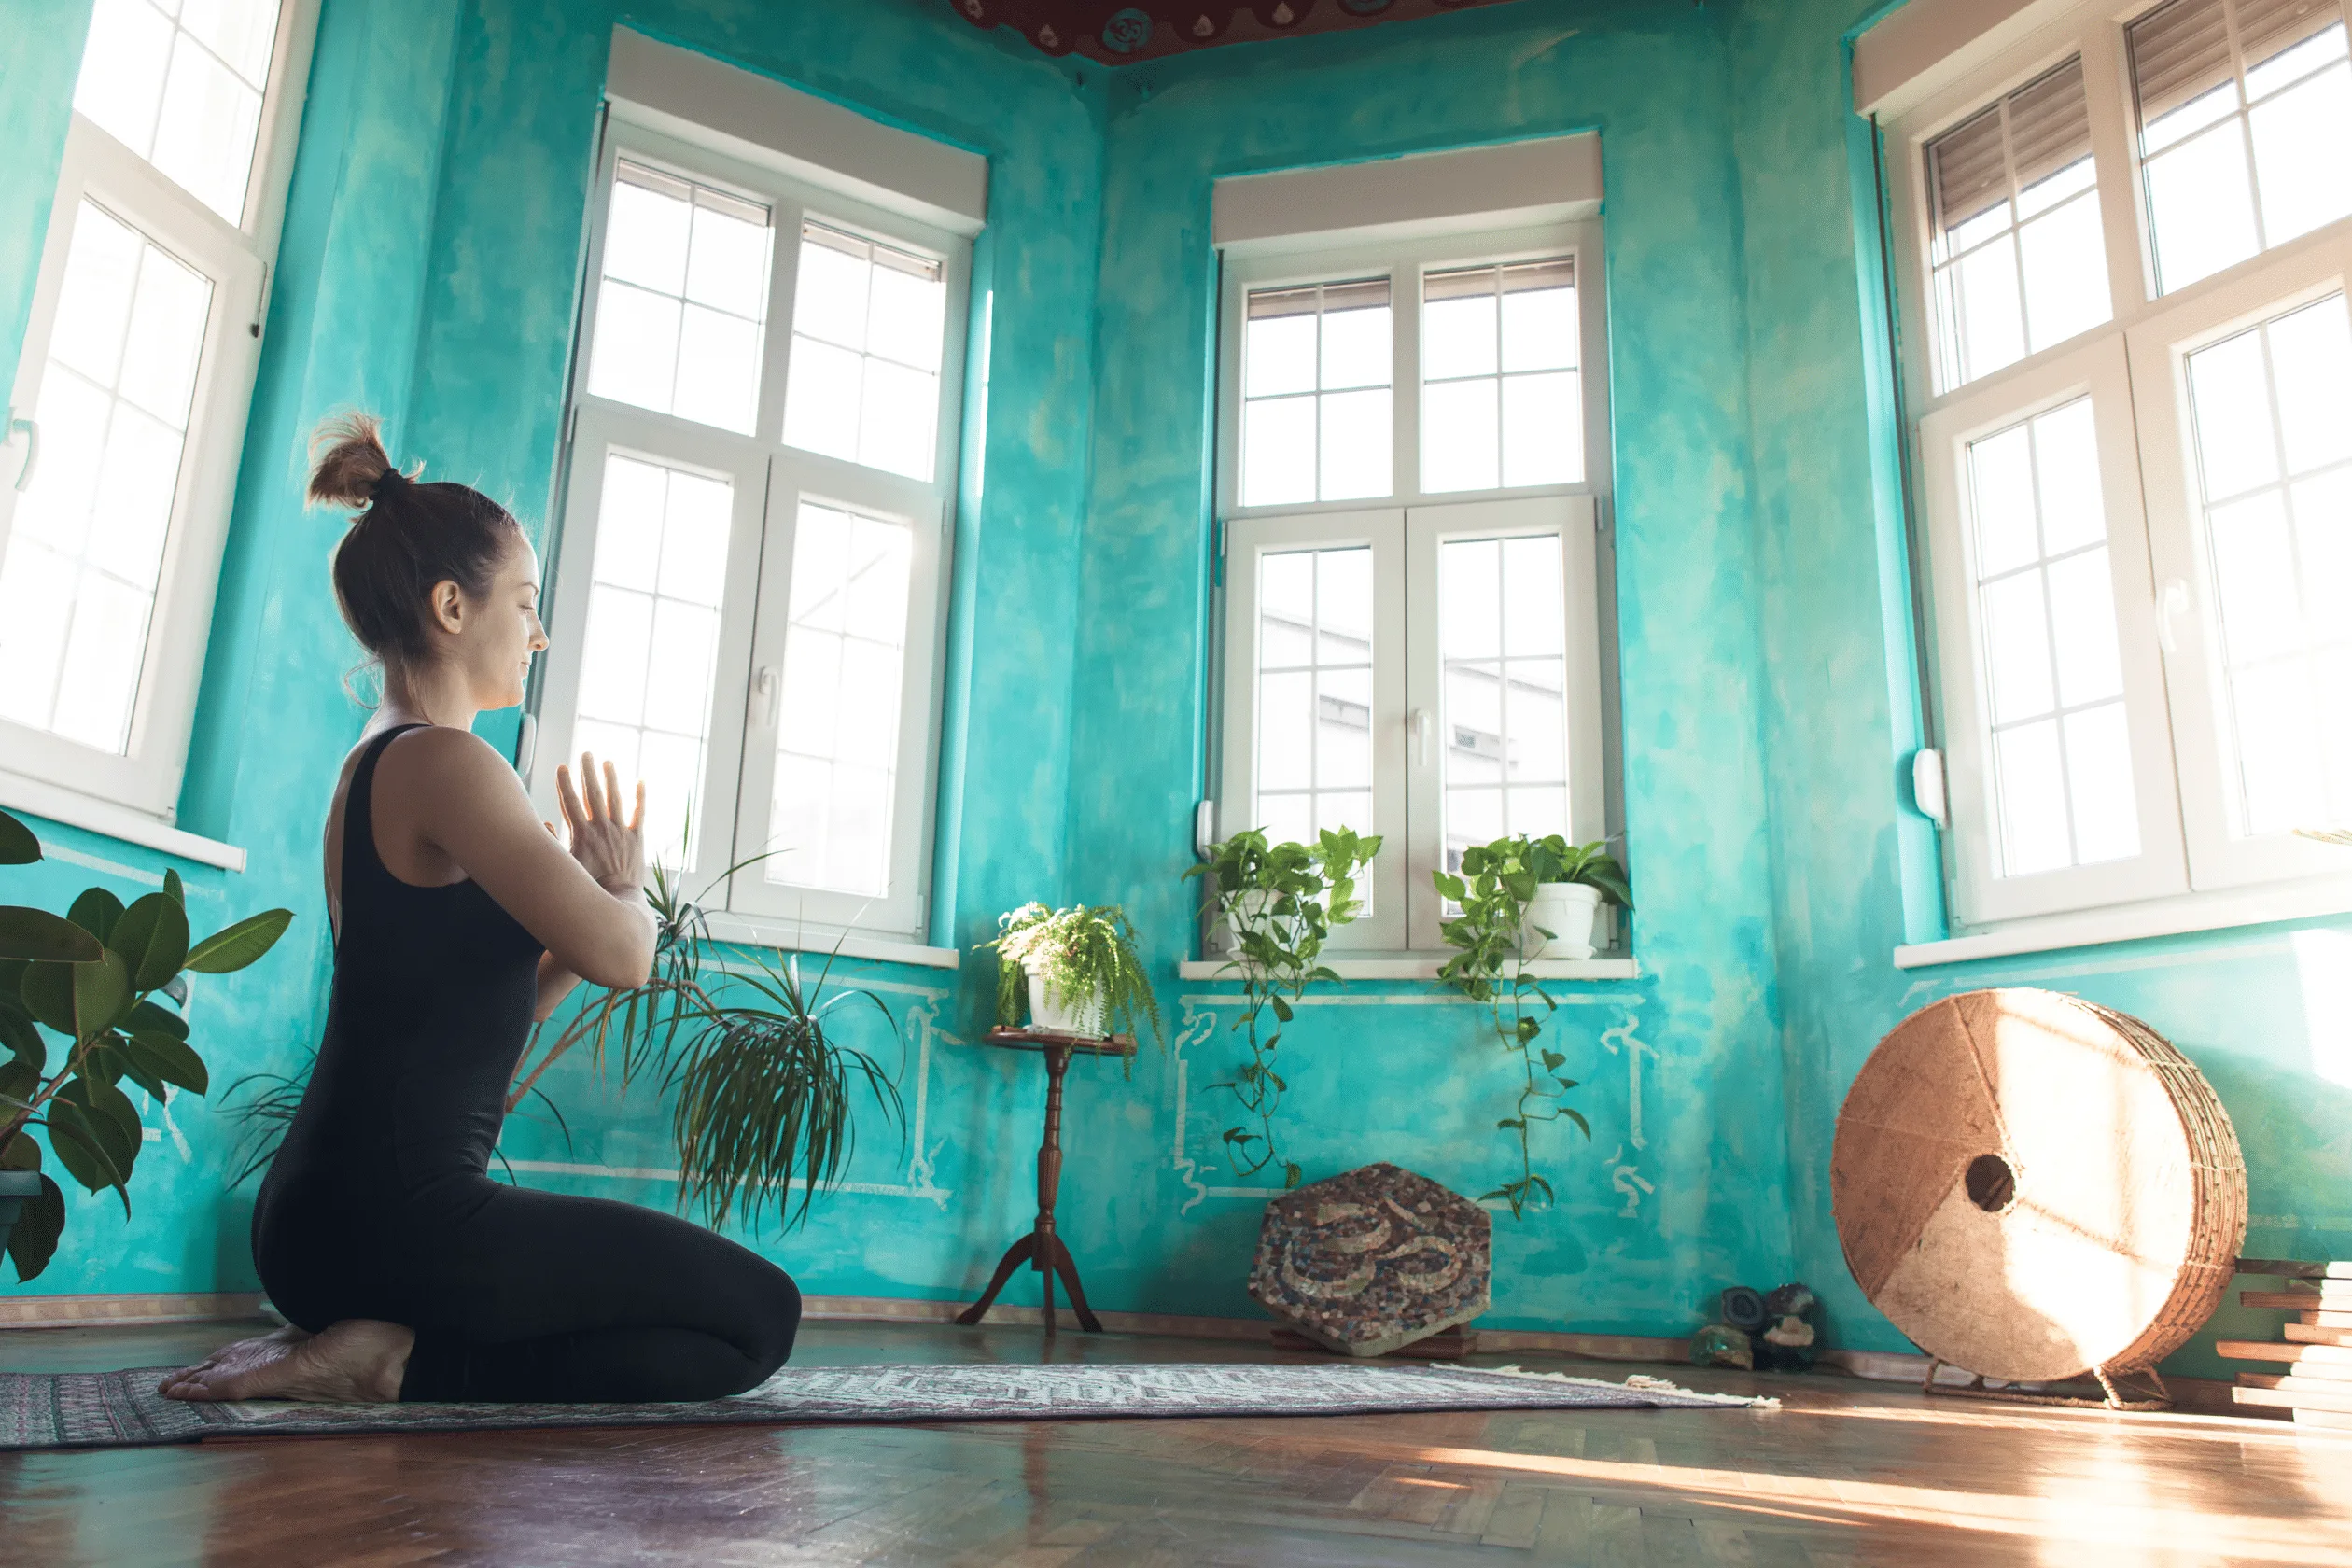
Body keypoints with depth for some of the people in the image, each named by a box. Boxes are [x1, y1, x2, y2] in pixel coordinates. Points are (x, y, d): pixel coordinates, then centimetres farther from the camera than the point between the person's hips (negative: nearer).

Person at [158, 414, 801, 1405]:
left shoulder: (374, 766, 18)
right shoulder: (445, 762, -14)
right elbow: (622, 955, -18)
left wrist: (595, 899, 7)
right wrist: (625, 885, 5)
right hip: (402, 1214, -10)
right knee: (760, 1317, -4)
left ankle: (390, 1350, 7)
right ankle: (401, 1364, -9)